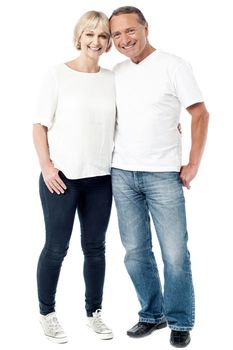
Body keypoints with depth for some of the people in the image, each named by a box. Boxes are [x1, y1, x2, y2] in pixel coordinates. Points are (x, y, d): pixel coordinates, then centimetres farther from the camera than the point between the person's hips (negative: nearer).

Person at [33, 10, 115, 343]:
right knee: (56, 248, 4)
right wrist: (47, 166, -11)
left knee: (95, 247, 11)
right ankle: (47, 312, 23)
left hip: (100, 177, 4)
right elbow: (40, 125, -3)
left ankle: (94, 312, 27)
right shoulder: (58, 74, -3)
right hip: (61, 176, -3)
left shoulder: (112, 79, 7)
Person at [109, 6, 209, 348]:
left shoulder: (174, 66, -4)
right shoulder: (117, 71, 10)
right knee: (135, 251, 10)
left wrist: (193, 164, -7)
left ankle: (180, 322, 18)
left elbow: (200, 114, -3)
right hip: (122, 174, 5)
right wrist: (109, 158, 12)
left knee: (175, 253, 1)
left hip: (163, 175, -4)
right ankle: (152, 315, 27)